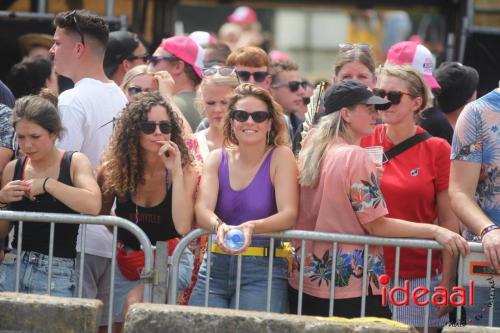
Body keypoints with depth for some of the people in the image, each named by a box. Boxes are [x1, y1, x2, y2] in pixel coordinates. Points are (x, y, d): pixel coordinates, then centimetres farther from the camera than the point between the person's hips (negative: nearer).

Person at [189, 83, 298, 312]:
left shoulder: (281, 156, -1)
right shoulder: (217, 159, 7)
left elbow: (288, 214, -12)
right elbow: (202, 209, -7)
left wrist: (251, 227, -32)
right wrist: (219, 227, -30)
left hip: (263, 270, -3)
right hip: (216, 266, 3)